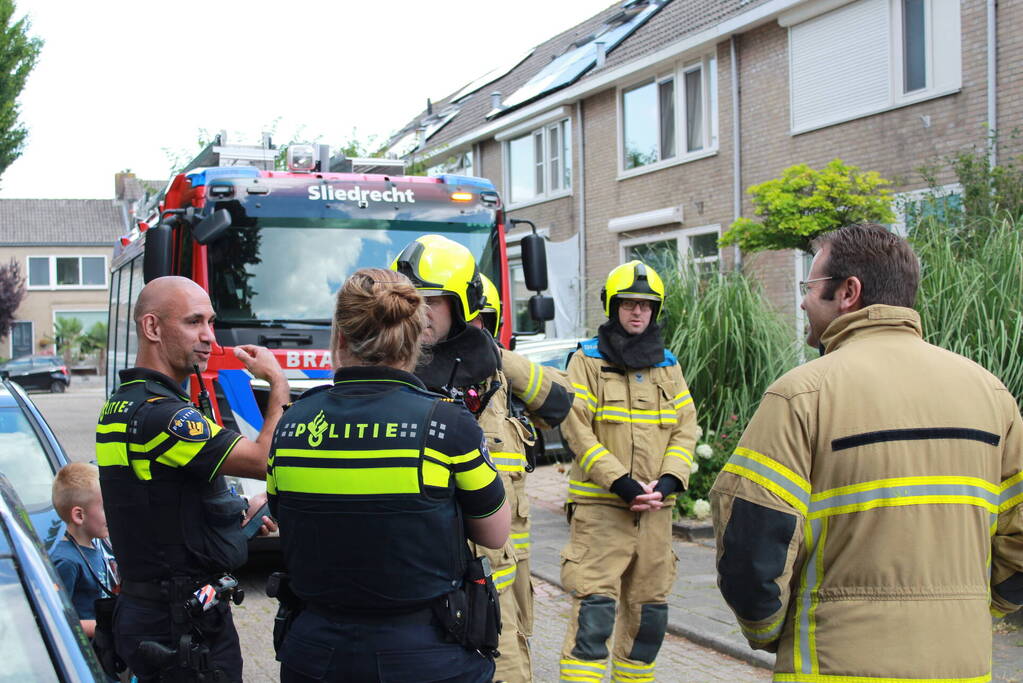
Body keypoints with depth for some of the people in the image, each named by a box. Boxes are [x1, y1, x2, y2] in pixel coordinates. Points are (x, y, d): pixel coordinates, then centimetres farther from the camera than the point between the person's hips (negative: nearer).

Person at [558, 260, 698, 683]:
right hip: (600, 505, -5)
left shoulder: (668, 365, 14)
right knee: (594, 609, -12)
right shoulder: (587, 360, -1)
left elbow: (685, 429, 9)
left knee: (649, 613, 11)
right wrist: (622, 483, -16)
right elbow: (576, 429, -9)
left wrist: (667, 482, -8)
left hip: (655, 507, 5)